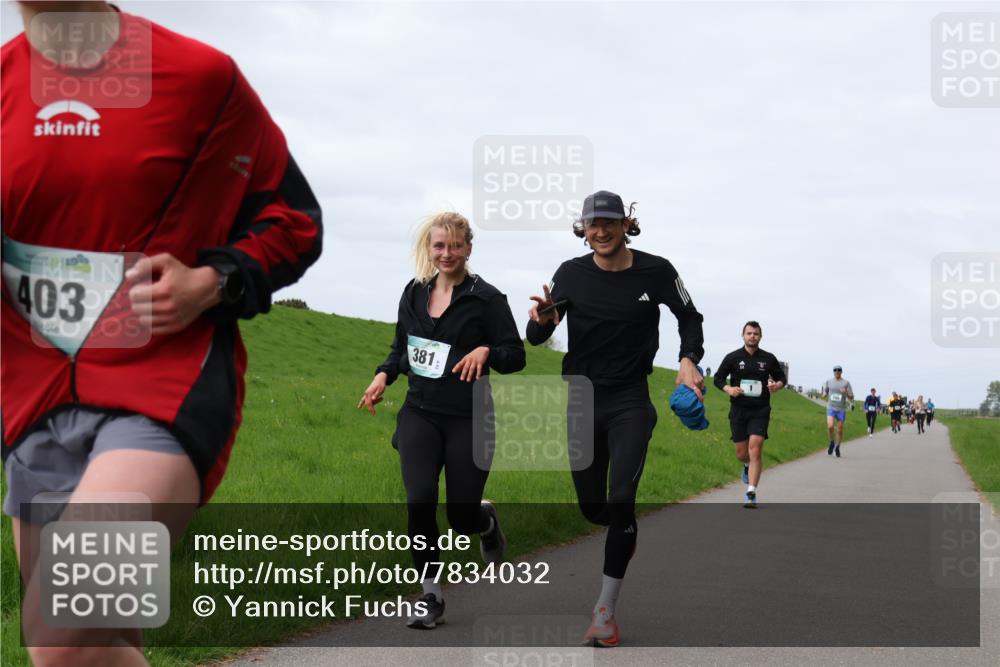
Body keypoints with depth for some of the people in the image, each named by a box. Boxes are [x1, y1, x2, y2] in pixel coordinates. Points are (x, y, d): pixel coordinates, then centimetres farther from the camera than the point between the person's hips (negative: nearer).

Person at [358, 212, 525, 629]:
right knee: (420, 500, -16)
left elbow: (516, 356, -6)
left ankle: (487, 521, 41)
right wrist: (384, 375, 2)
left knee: (462, 517, 2)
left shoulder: (486, 298, -6)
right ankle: (430, 596, -1)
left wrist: (486, 350, -26)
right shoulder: (414, 293, 7)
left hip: (468, 419, -3)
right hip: (420, 413, 3)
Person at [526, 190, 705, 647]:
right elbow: (536, 339, 0)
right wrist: (541, 321, -24)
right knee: (592, 507, 8)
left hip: (630, 402, -2)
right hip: (580, 399, 2)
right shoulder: (571, 274, -4)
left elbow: (689, 316, 10)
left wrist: (689, 361, -7)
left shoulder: (655, 271, -7)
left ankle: (606, 612, -7)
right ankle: (625, 532, 45)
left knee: (621, 501, -16)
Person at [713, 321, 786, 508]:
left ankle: (751, 494, -14)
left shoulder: (769, 359, 4)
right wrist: (728, 389, -12)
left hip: (760, 411, -1)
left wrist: (777, 385, -8)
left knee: (755, 450, -14)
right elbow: (718, 378, 8)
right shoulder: (733, 357, 2)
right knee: (741, 453, 7)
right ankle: (748, 466, 45)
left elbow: (781, 377, 16)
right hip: (738, 410, 1)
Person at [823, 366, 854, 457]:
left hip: (841, 409, 0)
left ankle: (837, 447, 26)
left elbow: (851, 398, 2)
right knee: (830, 426, -20)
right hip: (831, 408, 0)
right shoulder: (829, 382, 5)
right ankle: (832, 443, 5)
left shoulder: (846, 383, -1)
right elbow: (824, 393, 20)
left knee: (840, 430, 5)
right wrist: (824, 394, -4)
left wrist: (846, 393, -19)